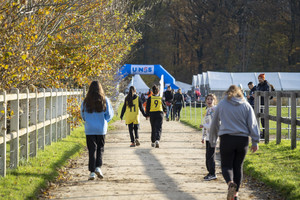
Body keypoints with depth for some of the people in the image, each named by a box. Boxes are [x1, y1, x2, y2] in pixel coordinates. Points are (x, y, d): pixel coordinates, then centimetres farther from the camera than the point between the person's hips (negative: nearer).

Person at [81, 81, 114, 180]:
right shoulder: (105, 100, -5)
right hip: (101, 129, 0)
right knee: (100, 149, 14)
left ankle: (92, 172, 0)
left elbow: (83, 115, 4)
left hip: (89, 130, 0)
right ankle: (98, 167, -4)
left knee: (92, 150, 5)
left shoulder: (86, 101, -5)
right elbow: (110, 114, -1)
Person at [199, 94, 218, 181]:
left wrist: (204, 126, -14)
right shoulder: (208, 110, 17)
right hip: (208, 136, 8)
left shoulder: (215, 109, -9)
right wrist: (203, 136, 23)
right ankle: (210, 173, 17)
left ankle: (212, 174, -2)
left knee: (210, 155, -8)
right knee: (208, 155, 9)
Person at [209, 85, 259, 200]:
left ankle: (230, 183, -26)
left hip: (226, 139, -2)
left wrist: (212, 142, 23)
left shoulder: (222, 104, 6)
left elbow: (214, 124, 12)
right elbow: (253, 124, 1)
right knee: (238, 166, 13)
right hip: (243, 139, 2)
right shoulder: (246, 105, 7)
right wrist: (255, 141, 3)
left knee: (226, 165, 5)